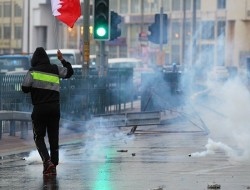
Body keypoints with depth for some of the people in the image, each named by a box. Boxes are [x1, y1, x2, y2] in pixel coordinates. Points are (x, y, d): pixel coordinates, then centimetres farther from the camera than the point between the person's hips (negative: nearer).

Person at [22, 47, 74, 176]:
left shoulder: (33, 71, -3)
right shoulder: (55, 69, 7)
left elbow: (25, 88, -7)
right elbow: (69, 72, 22)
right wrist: (62, 60, 33)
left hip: (39, 108, -3)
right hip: (55, 107, 3)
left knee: (39, 137, 6)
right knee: (54, 137, 10)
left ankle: (47, 161, -15)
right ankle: (53, 166, 10)